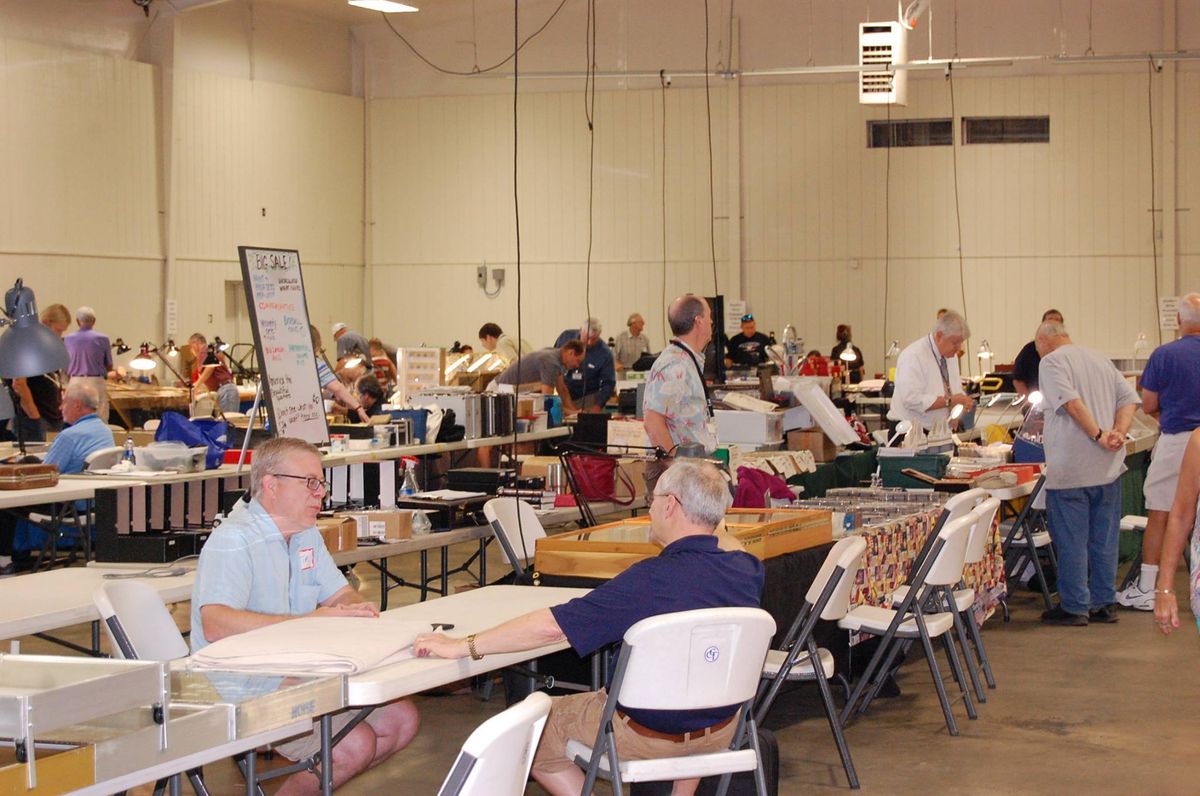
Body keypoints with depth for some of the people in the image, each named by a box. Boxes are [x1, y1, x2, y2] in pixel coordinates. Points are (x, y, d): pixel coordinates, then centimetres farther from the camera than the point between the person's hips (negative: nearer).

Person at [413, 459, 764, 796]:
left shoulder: (652, 580, -28)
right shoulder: (747, 571, -11)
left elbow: (550, 626, -27)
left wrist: (461, 646, -21)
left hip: (649, 737, -6)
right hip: (722, 732, 6)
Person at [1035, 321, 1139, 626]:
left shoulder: (1051, 362, -6)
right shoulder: (1100, 359, 17)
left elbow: (1071, 402, -20)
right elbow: (1129, 398, 9)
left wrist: (1099, 435, -17)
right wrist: (1118, 433, -3)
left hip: (1071, 469, -7)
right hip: (1108, 468, 7)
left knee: (1071, 540, 1)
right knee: (1104, 538, 12)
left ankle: (1074, 608, 5)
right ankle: (1103, 604, 17)